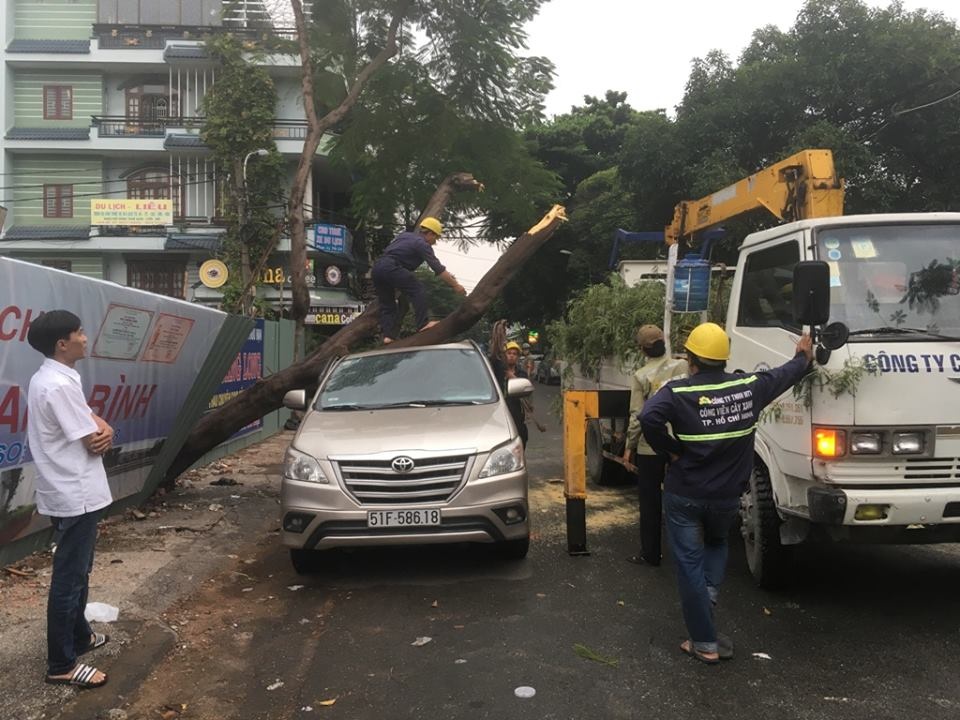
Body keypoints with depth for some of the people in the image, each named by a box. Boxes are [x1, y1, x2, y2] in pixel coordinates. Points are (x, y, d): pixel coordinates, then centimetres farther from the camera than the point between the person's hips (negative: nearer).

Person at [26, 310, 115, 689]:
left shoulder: (48, 378, 10)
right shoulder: (60, 385, -23)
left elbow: (91, 425, 13)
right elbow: (93, 443, -20)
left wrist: (101, 427, -8)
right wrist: (102, 431, 2)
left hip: (69, 491, 10)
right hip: (74, 495, -10)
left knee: (77, 570, 22)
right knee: (69, 577, -1)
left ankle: (79, 636, 37)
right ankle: (61, 664, 9)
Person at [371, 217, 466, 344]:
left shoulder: (405, 236, 26)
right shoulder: (422, 244, 3)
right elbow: (438, 269, -2)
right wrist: (455, 285, 2)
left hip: (376, 268, 8)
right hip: (391, 267, -8)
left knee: (387, 305, 12)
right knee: (419, 290, -6)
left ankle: (388, 336, 0)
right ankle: (423, 324, -16)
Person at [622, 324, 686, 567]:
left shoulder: (641, 376, -9)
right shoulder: (682, 367, -3)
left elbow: (637, 416, -11)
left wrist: (629, 447, -2)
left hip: (649, 448, -3)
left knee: (650, 501, 8)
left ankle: (650, 553, 14)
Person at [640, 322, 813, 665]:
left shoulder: (678, 391, -14)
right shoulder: (748, 386, -3)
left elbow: (648, 419, -32)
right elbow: (785, 375, 16)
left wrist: (671, 451, -16)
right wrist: (804, 357, 37)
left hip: (684, 495, -4)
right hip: (728, 495, 4)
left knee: (689, 564, 6)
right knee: (717, 543, 33)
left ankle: (705, 643, 10)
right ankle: (710, 592, 12)